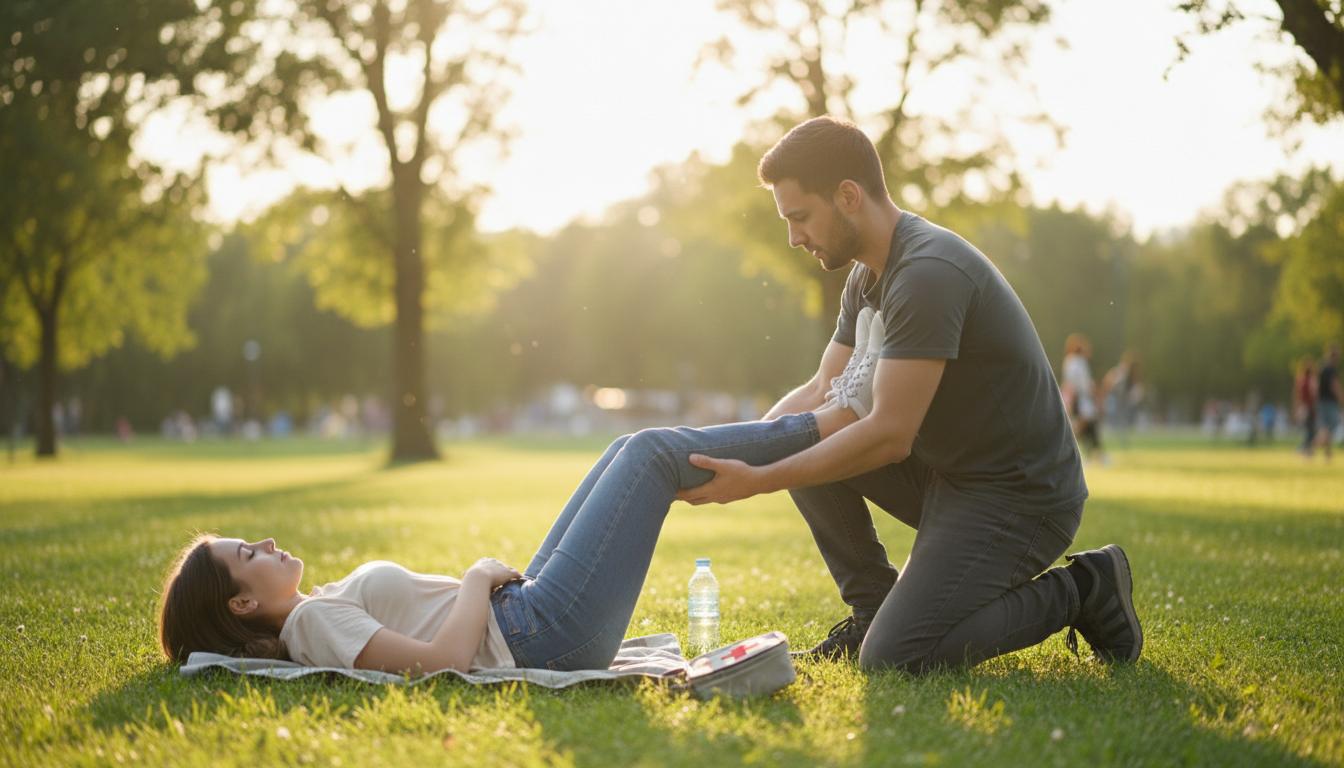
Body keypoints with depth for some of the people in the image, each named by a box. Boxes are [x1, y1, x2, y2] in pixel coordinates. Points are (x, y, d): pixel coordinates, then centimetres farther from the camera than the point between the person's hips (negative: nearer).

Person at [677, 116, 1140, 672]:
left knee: (893, 656, -19)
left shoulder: (928, 274, -24)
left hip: (1021, 496, -9)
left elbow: (889, 435, -27)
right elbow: (820, 394, 10)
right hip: (948, 473, 9)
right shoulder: (868, 276, 8)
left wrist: (757, 482, -24)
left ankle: (1081, 592, 0)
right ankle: (873, 609, 9)